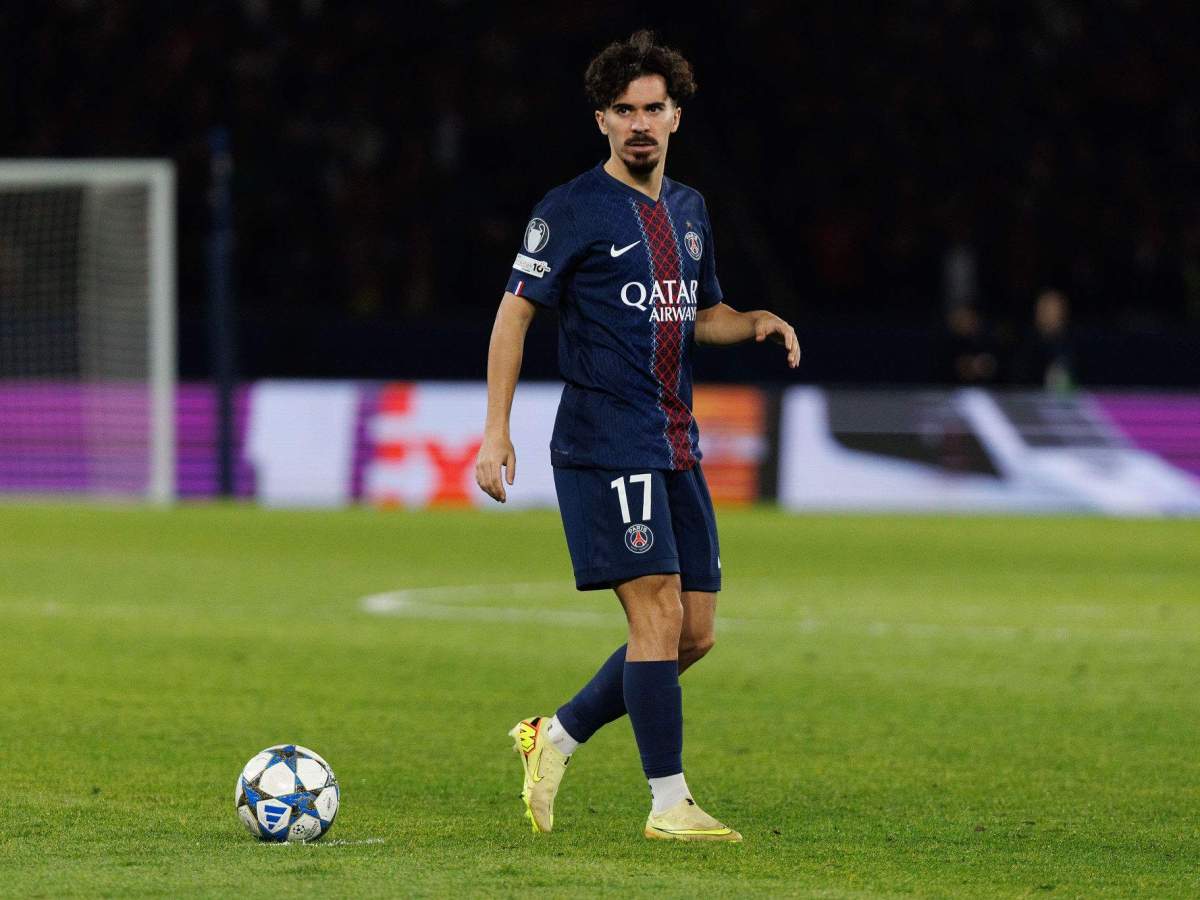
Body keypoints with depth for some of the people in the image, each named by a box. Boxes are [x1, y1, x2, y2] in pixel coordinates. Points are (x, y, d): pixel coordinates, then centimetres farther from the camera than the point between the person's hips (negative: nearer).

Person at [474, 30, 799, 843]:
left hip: (676, 447, 8)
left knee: (695, 633, 5)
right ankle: (670, 804, -9)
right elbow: (516, 313, -6)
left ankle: (555, 737, 20)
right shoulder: (572, 210, -6)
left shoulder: (689, 210, 16)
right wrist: (496, 431, -13)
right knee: (659, 615, -14)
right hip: (606, 444, -8)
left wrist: (756, 324, 5)